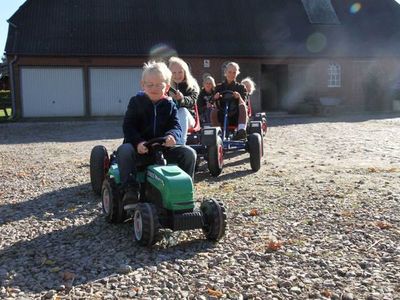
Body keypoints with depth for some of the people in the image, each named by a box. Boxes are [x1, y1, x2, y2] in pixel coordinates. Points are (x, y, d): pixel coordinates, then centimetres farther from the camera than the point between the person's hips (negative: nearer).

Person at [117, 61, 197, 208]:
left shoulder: (169, 105, 8)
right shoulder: (136, 102, 2)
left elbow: (175, 126, -3)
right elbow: (128, 126, -6)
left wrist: (172, 136, -30)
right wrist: (138, 142, -27)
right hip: (140, 146, -2)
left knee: (189, 153, -17)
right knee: (124, 151, -34)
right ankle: (130, 190, -29)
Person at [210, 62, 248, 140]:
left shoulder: (241, 87, 10)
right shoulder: (219, 87, 13)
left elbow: (243, 104, -5)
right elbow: (217, 106, 3)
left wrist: (239, 97, -27)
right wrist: (216, 99, -20)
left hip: (236, 116, -1)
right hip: (222, 116, 1)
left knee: (242, 106, -31)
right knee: (213, 111, -30)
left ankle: (241, 130, -47)